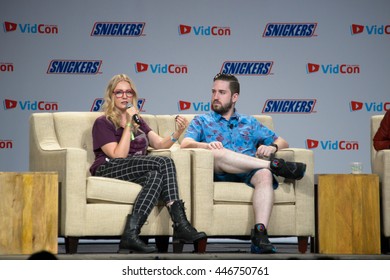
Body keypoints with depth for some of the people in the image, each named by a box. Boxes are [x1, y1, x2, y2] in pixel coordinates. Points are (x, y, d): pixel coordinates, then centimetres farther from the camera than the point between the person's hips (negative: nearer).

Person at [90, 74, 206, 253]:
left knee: (157, 176, -33)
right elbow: (119, 155, -8)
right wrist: (128, 125, -7)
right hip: (109, 170, -6)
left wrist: (177, 133, -6)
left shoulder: (138, 122, 27)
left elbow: (160, 144, 13)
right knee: (164, 163, -29)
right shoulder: (102, 123, 6)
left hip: (139, 170, 6)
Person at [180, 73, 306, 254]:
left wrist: (272, 148, -2)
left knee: (265, 175, -35)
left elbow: (281, 142, 24)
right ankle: (275, 165, -29)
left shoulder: (249, 122, 29)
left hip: (250, 172, 1)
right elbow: (185, 144, 4)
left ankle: (260, 234, -51)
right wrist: (206, 145, -19)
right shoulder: (202, 121, 24)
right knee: (216, 153, -36)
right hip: (220, 175, -1)